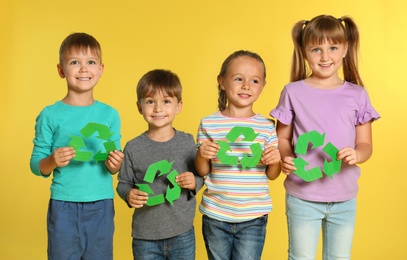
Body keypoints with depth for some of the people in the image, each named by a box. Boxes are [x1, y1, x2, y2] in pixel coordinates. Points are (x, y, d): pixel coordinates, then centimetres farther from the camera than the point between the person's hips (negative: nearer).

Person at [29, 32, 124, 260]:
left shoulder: (110, 114, 1)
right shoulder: (50, 115, -5)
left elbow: (114, 165, 7)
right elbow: (35, 164, -2)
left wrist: (114, 164, -14)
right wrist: (52, 161, -22)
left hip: (101, 206, 2)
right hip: (64, 206, -1)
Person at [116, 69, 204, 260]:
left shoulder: (188, 142, -3)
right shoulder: (133, 148, -6)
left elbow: (201, 175, 5)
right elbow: (124, 183, 2)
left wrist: (195, 182, -16)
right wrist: (128, 194, -18)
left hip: (182, 235, 1)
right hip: (145, 237, 0)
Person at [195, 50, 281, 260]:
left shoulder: (267, 126, -2)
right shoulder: (208, 124, -4)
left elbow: (272, 175, 5)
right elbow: (202, 171, 3)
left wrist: (275, 161, -15)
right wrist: (202, 155, -17)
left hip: (254, 217, 0)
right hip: (215, 215, 1)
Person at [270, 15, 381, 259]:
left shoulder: (357, 95, -1)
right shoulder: (293, 92, -5)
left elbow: (366, 145, 3)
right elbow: (282, 138, 2)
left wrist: (356, 154, -18)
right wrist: (285, 158, -18)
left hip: (344, 198, 2)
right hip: (303, 196, -2)